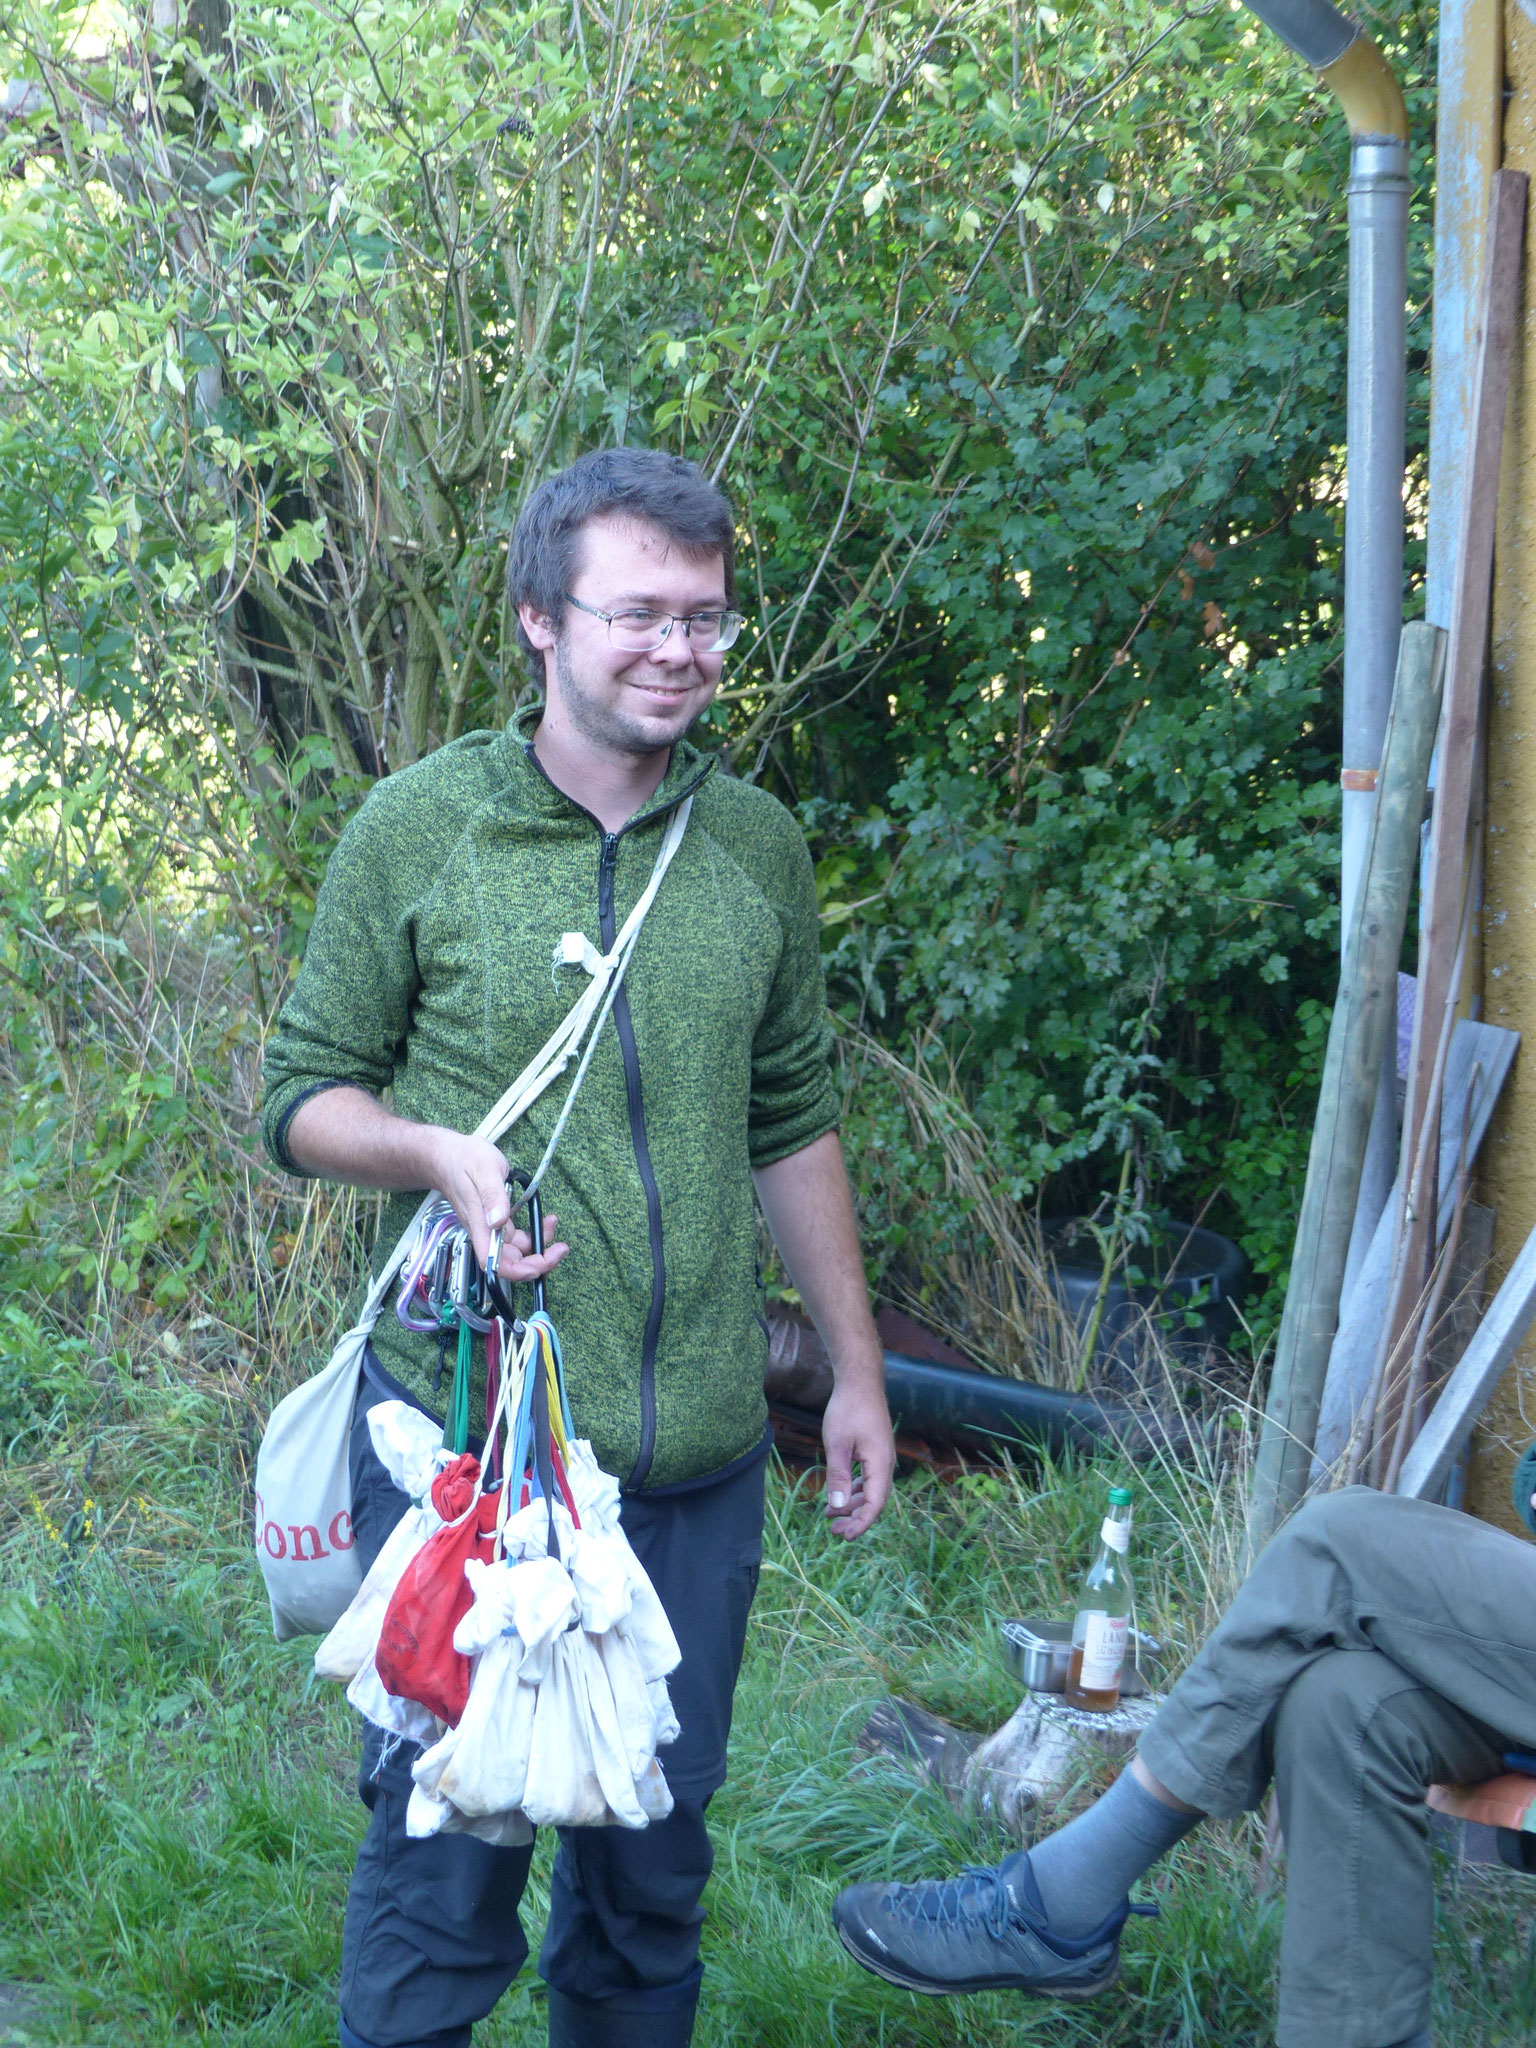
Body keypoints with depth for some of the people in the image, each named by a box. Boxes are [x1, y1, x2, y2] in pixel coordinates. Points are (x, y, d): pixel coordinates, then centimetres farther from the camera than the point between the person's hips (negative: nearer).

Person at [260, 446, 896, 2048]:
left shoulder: (758, 846, 7)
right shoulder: (418, 827, -4)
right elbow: (304, 1095, 2)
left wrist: (857, 1370, 15)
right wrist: (441, 1153, -19)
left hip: (699, 1458, 4)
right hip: (465, 1438, -3)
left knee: (657, 1847, 12)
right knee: (446, 1831, 2)